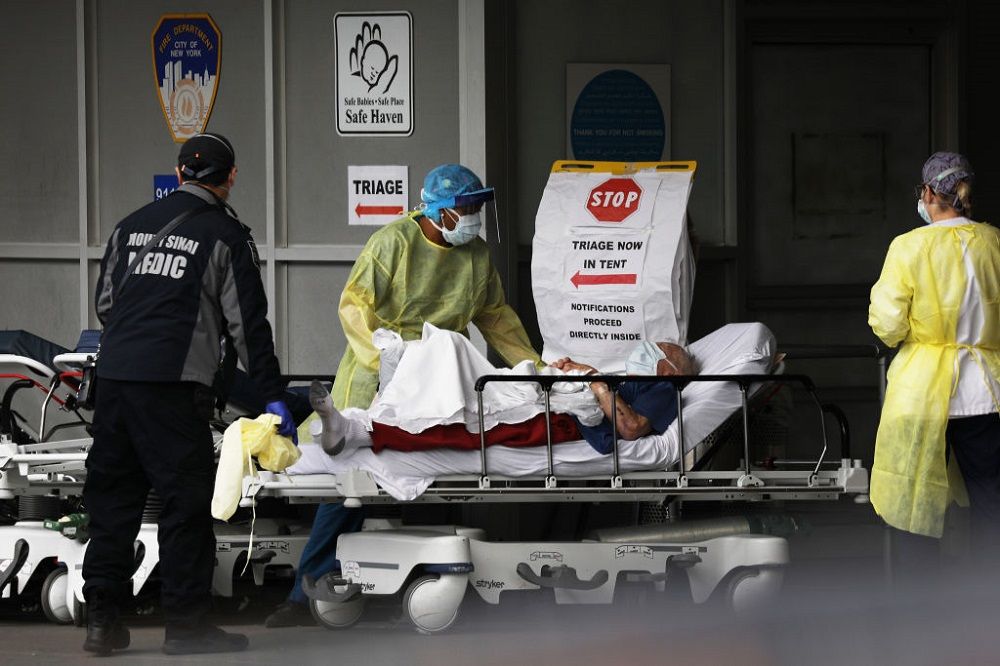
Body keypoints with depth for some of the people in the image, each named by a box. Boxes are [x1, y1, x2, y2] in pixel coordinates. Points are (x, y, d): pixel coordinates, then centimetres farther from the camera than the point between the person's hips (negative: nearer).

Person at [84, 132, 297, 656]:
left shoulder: (132, 225, 17)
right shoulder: (226, 235, 1)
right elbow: (248, 323, -2)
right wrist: (273, 397, 0)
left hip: (113, 376, 6)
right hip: (174, 383, -6)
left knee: (111, 494, 10)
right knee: (187, 498, 0)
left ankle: (102, 618, 11)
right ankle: (186, 622, 0)